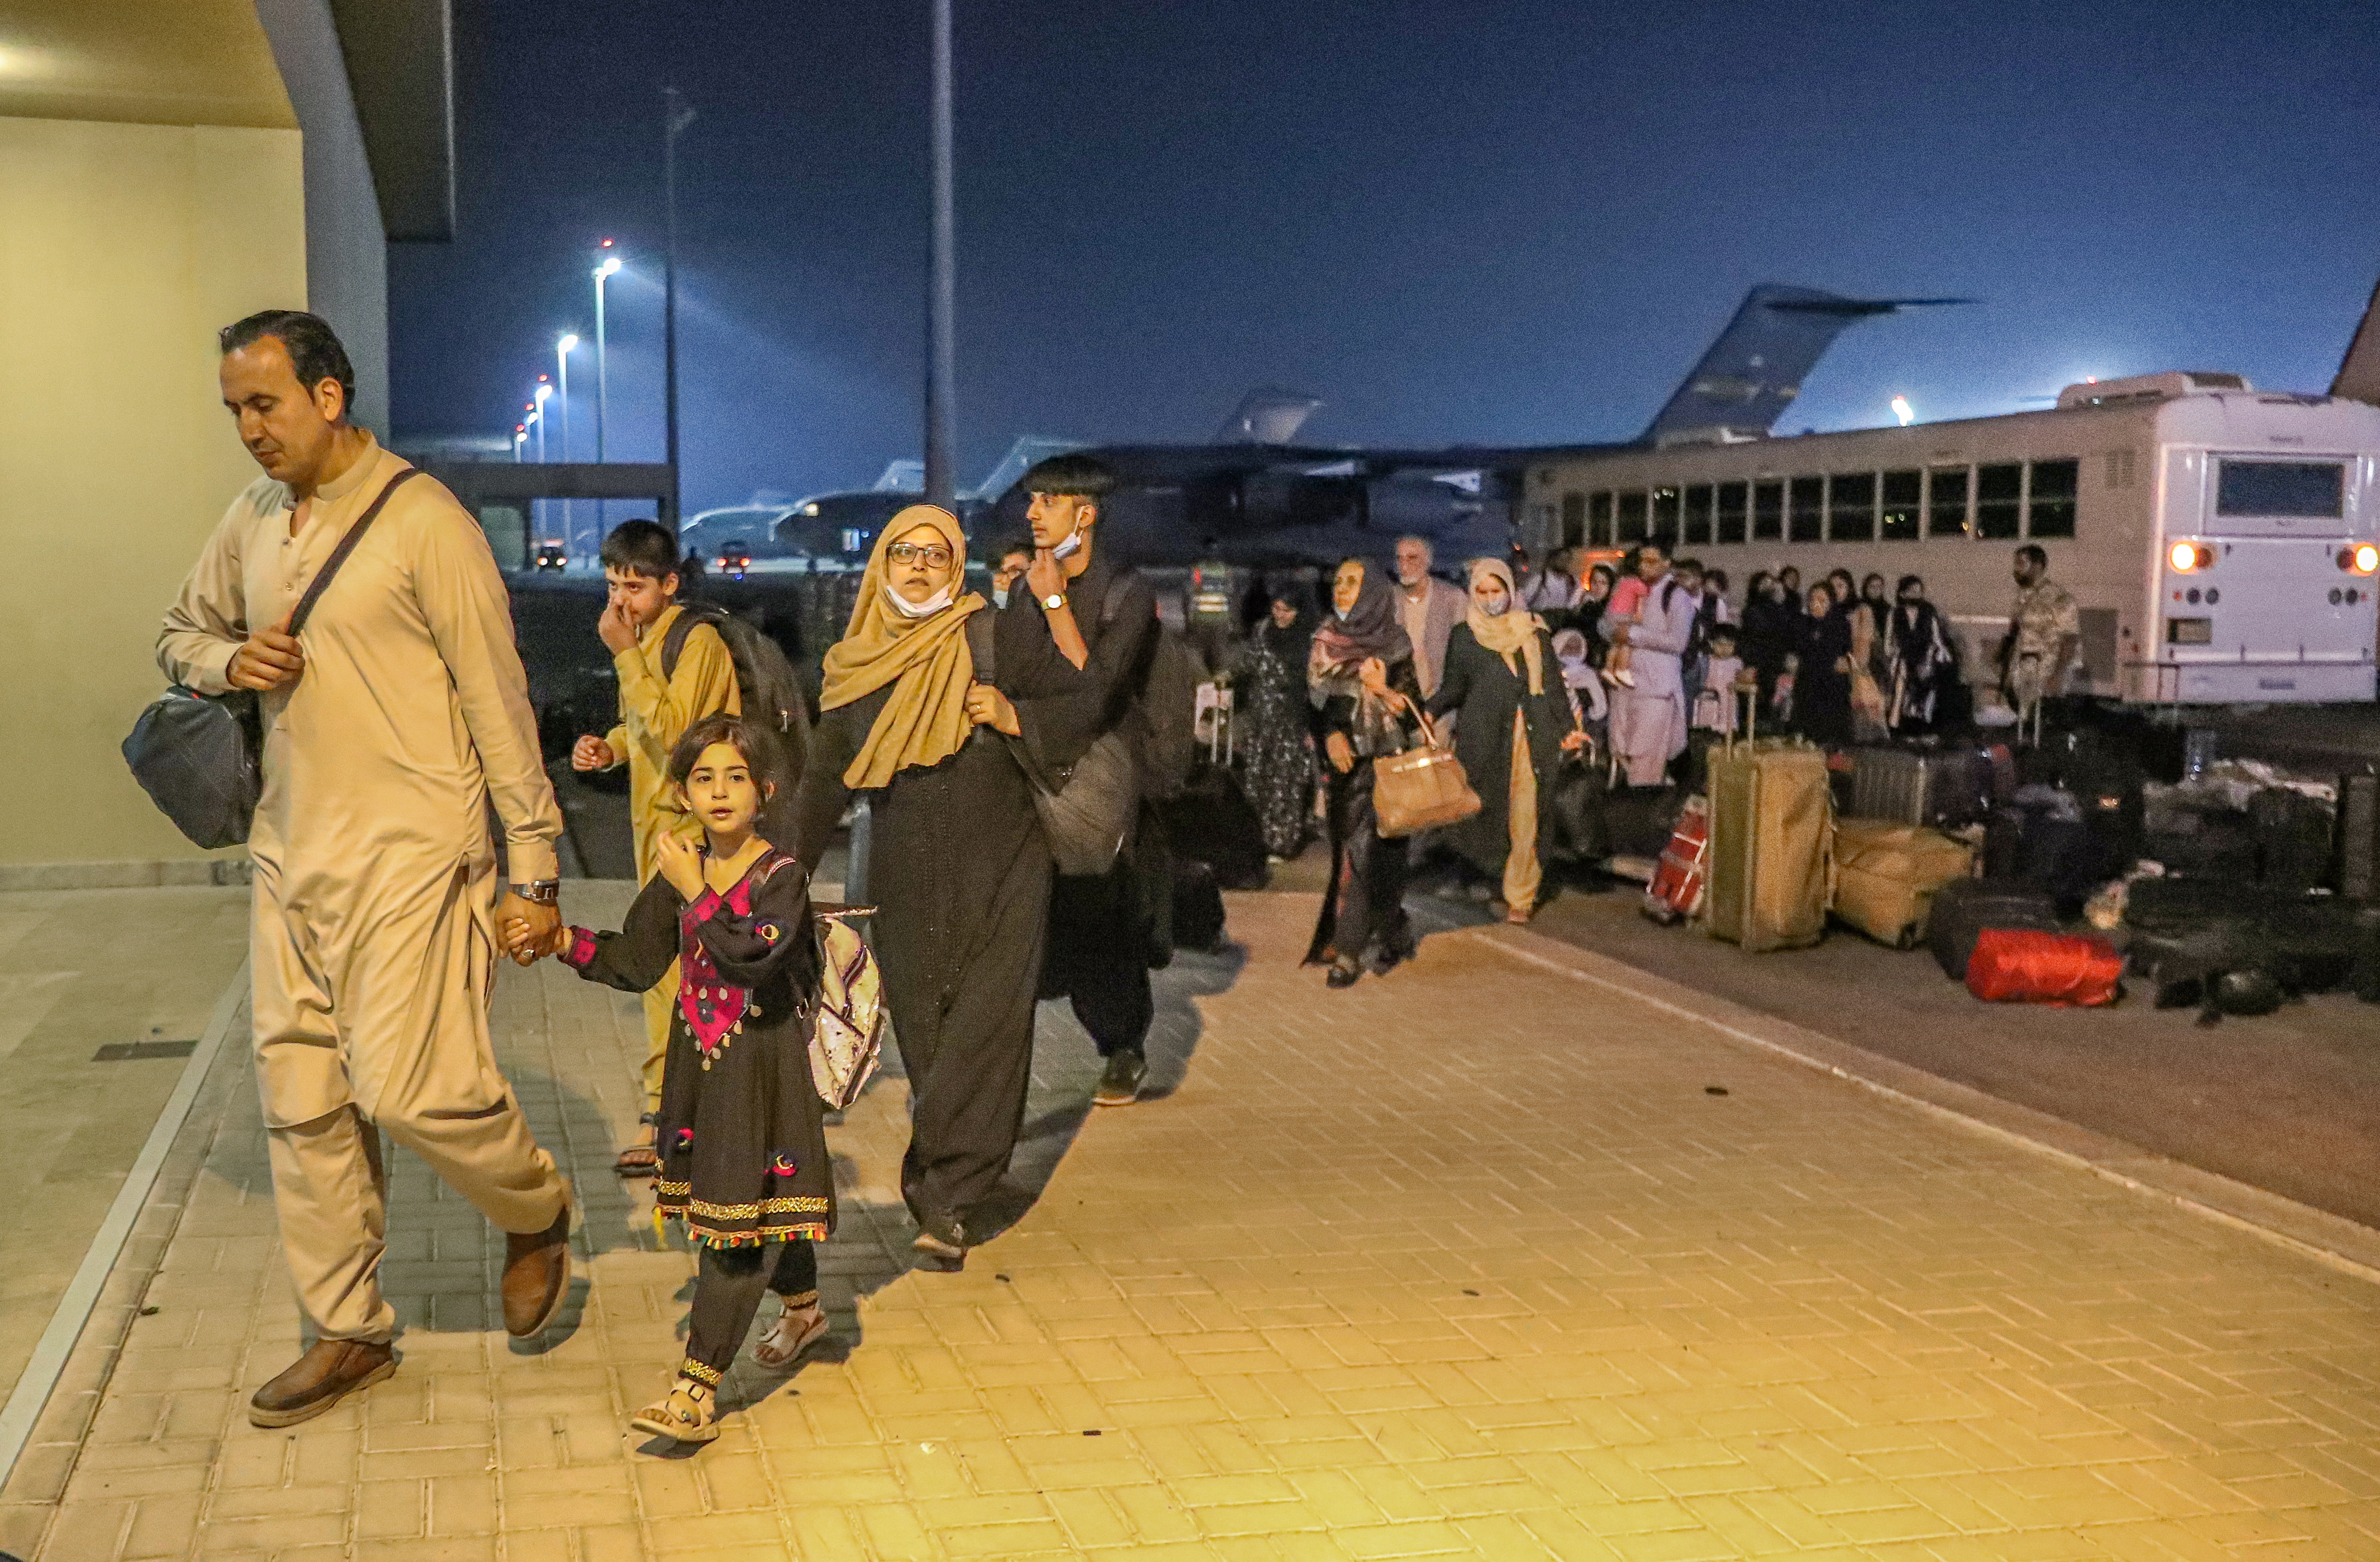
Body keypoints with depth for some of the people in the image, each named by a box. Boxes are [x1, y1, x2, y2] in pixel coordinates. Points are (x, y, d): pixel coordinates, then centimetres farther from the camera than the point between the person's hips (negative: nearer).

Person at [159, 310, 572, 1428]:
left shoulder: (424, 521, -10)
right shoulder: (252, 521, 10)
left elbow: (498, 700, -9)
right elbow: (179, 632, 25)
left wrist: (533, 866, -10)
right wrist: (227, 660, -1)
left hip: (410, 854, -7)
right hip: (289, 854, 7)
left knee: (409, 1088, -12)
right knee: (301, 1102, 9)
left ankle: (537, 1215, 18)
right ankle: (346, 1333, 23)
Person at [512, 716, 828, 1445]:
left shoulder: (782, 877, -13)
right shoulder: (679, 872, 5)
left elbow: (752, 956, -28)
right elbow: (635, 962, 10)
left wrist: (697, 894, -23)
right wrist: (564, 941, -1)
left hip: (764, 1070, -6)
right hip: (700, 1063, 6)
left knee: (738, 1222, -8)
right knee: (762, 1207, 21)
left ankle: (697, 1386, -9)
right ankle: (802, 1308, 47)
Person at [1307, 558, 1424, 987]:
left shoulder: (1393, 642, -3)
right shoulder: (1325, 642, 7)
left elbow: (1414, 708, -3)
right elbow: (1314, 698, 5)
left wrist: (1383, 690, -23)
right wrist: (1331, 734, -13)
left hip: (1383, 760, -4)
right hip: (1342, 759, 4)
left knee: (1368, 851, -8)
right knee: (1350, 850, 6)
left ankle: (1350, 949, -6)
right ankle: (1387, 937, 19)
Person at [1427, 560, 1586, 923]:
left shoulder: (1534, 631, 12)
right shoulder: (1464, 635, 11)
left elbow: (1553, 685, 13)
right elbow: (1454, 687, 9)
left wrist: (1568, 729, 3)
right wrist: (1426, 712, -8)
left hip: (1532, 734, 0)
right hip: (1485, 736, 0)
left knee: (1526, 817, -3)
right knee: (1489, 811, -6)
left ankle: (1520, 896, 5)